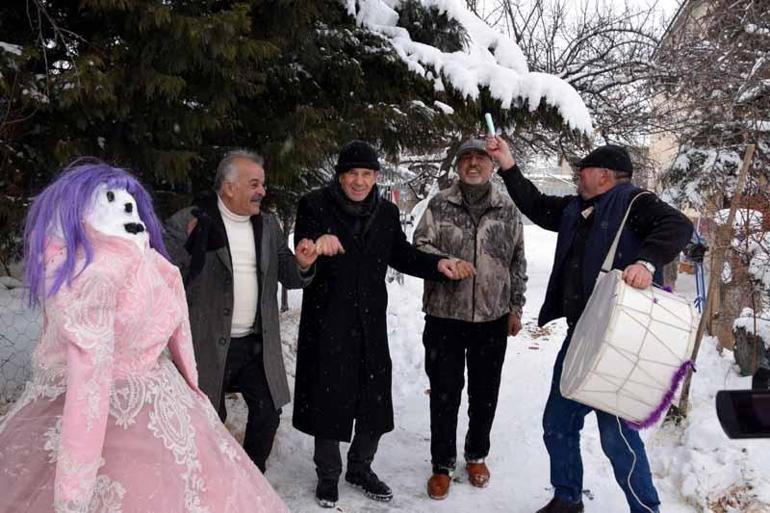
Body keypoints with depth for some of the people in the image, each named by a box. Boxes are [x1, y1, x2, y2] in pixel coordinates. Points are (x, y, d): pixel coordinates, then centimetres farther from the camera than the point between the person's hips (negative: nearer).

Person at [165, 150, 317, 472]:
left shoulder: (268, 225, 7)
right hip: (209, 346, -5)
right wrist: (194, 245, -33)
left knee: (267, 414, 11)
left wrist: (302, 265, -12)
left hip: (257, 344, 5)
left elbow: (287, 277, 11)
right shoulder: (188, 223, -10)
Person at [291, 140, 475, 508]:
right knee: (329, 398, 7)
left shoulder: (386, 213, 6)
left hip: (370, 322, 4)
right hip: (327, 322, -4)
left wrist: (438, 264, -3)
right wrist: (318, 243, -45)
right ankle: (328, 474, 28)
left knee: (374, 399, 12)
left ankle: (361, 468, 35)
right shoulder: (315, 205, -8)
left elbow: (402, 255, 14)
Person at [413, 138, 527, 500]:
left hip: (493, 317, 2)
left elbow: (518, 262, 9)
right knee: (444, 393, 7)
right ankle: (442, 464, 23)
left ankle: (476, 455, 34)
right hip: (445, 315, -1)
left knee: (485, 393, 14)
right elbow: (420, 245, -2)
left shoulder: (508, 209, 5)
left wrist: (516, 307, 8)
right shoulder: (439, 205, 0)